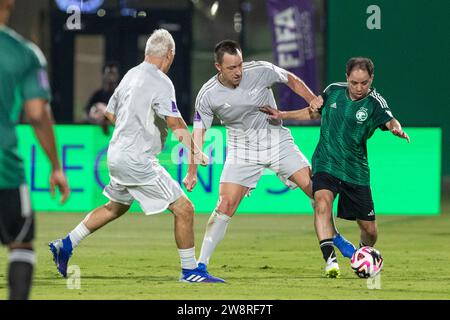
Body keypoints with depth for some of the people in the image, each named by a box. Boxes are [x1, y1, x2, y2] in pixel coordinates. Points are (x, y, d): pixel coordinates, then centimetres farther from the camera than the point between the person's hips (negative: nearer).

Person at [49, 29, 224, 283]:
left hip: (117, 154, 9)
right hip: (137, 160, -9)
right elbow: (175, 122, -23)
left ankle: (66, 245, 30)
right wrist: (195, 151, -15)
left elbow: (111, 114, 21)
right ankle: (190, 270, 0)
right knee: (184, 209, -5)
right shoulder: (161, 82, -15)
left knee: (116, 207, 29)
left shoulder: (131, 75, 11)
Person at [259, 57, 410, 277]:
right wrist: (281, 115, 15)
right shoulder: (333, 91, 0)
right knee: (322, 202, -30)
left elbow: (390, 121, -30)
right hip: (325, 165, 1)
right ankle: (330, 259, -37)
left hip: (356, 172, -1)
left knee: (369, 230, 6)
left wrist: (397, 129, -53)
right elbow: (315, 112, 19)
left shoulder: (375, 103, -10)